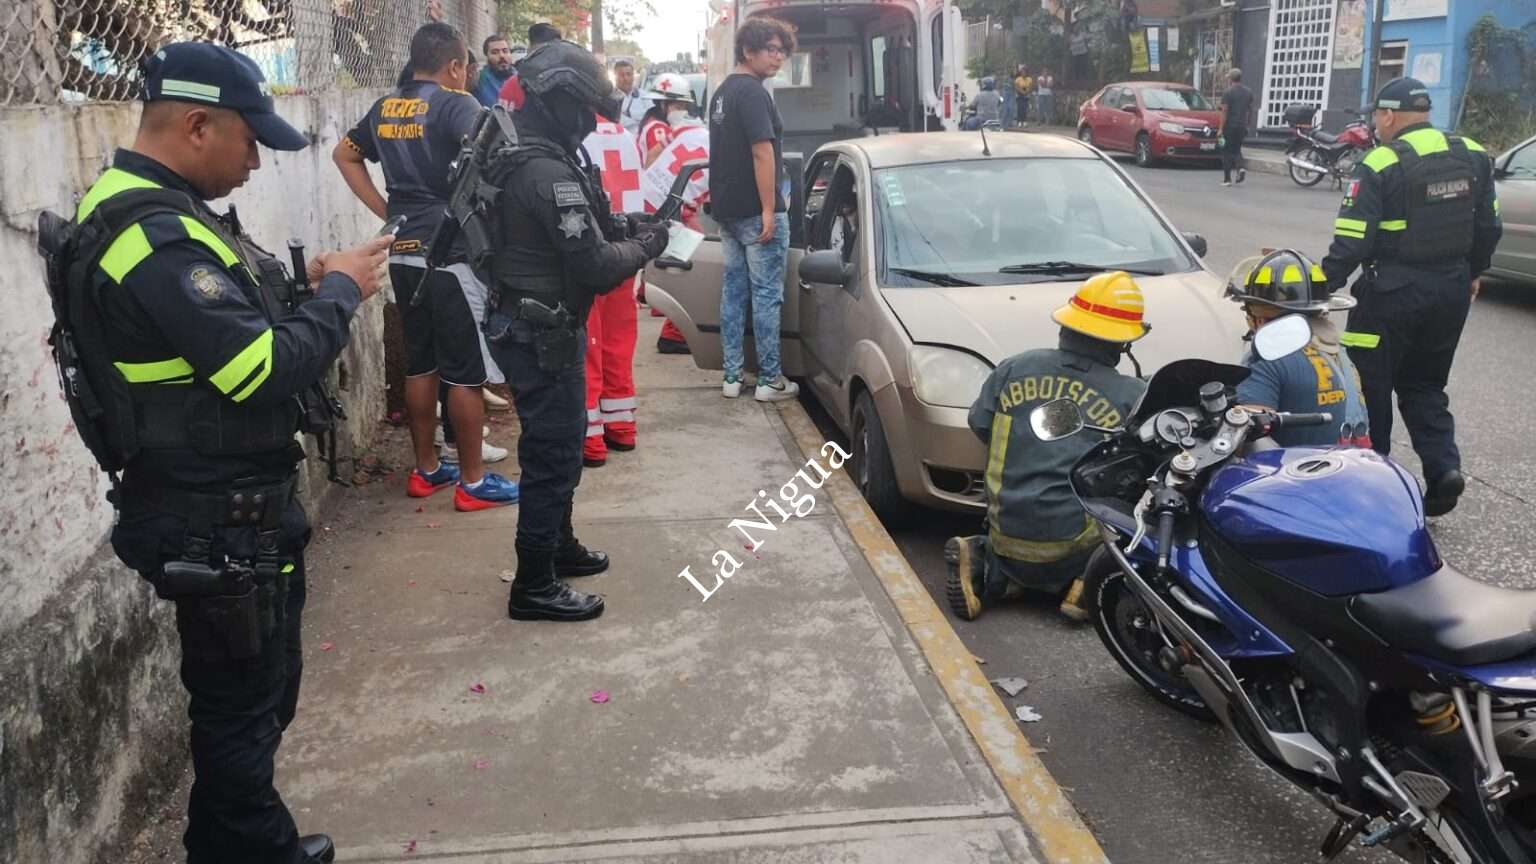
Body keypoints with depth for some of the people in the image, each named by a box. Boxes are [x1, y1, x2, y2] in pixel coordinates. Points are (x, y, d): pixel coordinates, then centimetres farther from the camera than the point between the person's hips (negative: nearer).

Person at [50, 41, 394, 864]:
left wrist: (304, 287, 4)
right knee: (241, 706, 6)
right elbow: (265, 369, -27)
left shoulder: (153, 211, 10)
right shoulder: (152, 236, -25)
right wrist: (339, 293, -14)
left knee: (262, 692, 23)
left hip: (235, 505, 11)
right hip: (217, 523, -11)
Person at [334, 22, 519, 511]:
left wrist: (387, 212, 16)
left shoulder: (384, 109, 11)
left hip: (403, 252, 7)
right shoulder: (455, 104, -10)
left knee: (420, 363, 15)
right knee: (466, 371, 0)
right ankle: (473, 482, 6)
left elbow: (344, 155, 22)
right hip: (450, 253, -7)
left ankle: (426, 470, 24)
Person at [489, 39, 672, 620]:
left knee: (557, 444, 22)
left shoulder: (519, 159, 9)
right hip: (543, 335, -10)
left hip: (526, 326, 10)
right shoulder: (549, 172, -24)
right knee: (553, 455, -2)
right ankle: (533, 587, 6)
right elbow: (596, 268, -24)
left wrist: (616, 224, 6)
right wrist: (643, 246, -7)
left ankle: (558, 546, 38)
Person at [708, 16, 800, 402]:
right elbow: (762, 152, -21)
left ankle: (732, 375, 15)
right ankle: (770, 380, 3)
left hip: (727, 209, 9)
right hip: (756, 210, -9)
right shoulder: (753, 93, -15)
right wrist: (770, 209, -21)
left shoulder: (722, 92, 15)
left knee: (733, 289, 12)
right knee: (767, 294, -2)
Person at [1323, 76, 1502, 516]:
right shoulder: (1473, 156, 5)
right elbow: (1489, 226, 12)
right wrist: (1473, 273, 25)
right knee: (1424, 384, 18)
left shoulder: (1380, 166, -15)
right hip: (1453, 289, 6)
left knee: (1371, 386, 8)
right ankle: (1443, 466, 3)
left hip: (1394, 291, -6)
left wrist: (1322, 287, -10)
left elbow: (1352, 242, -18)